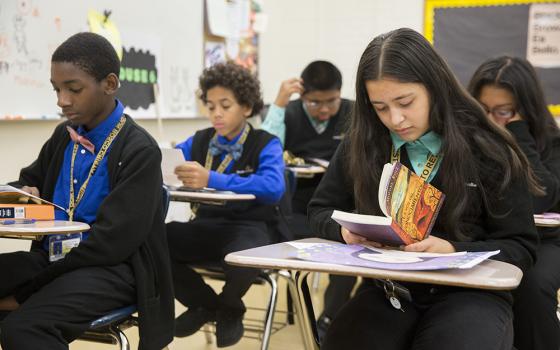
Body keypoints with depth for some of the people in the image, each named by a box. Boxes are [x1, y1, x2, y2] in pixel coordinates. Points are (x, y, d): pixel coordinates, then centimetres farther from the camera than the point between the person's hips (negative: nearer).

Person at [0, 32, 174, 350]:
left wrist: (26, 289, -16)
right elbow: (31, 179, 28)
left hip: (110, 269, -7)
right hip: (52, 258, 7)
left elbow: (111, 241, -16)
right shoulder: (63, 136, 9)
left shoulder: (139, 151, -12)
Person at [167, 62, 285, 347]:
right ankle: (205, 303, 5)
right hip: (208, 225, 4)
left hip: (251, 226, -4)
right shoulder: (199, 141, 11)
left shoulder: (266, 144, -4)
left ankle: (228, 308, 2)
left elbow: (273, 187, -25)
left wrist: (212, 179, -37)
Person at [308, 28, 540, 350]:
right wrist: (345, 229, -10)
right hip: (387, 291, 2)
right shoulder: (361, 145, 2)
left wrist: (453, 251, -20)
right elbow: (320, 210, 13)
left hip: (469, 293, -1)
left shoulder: (488, 151, -6)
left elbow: (521, 247, -2)